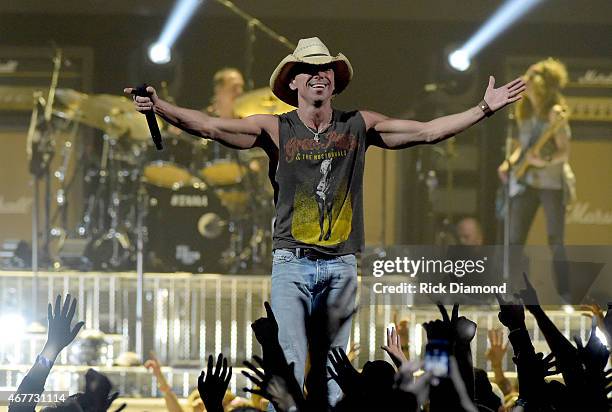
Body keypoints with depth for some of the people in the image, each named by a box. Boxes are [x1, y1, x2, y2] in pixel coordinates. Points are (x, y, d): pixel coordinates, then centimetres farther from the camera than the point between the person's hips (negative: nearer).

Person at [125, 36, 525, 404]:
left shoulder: (359, 126, 6)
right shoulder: (275, 129, 1)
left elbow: (427, 131, 6)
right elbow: (210, 126, -8)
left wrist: (485, 109, 1)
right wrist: (160, 107, -21)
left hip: (341, 266, 2)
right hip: (292, 263, -2)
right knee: (291, 368, -9)